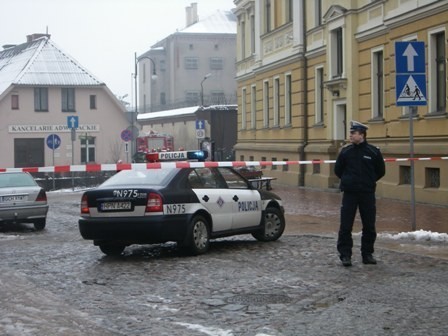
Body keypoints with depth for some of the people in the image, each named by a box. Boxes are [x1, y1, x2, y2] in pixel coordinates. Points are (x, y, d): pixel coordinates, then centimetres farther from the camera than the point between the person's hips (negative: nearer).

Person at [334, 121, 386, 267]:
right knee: (345, 226, -3)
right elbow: (338, 170, 12)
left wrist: (369, 181, 10)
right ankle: (345, 255, 4)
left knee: (369, 227, 6)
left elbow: (381, 171, 9)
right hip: (349, 194, 0)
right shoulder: (345, 151, 1)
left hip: (367, 194, 0)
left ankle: (367, 254, 18)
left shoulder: (373, 152, -2)